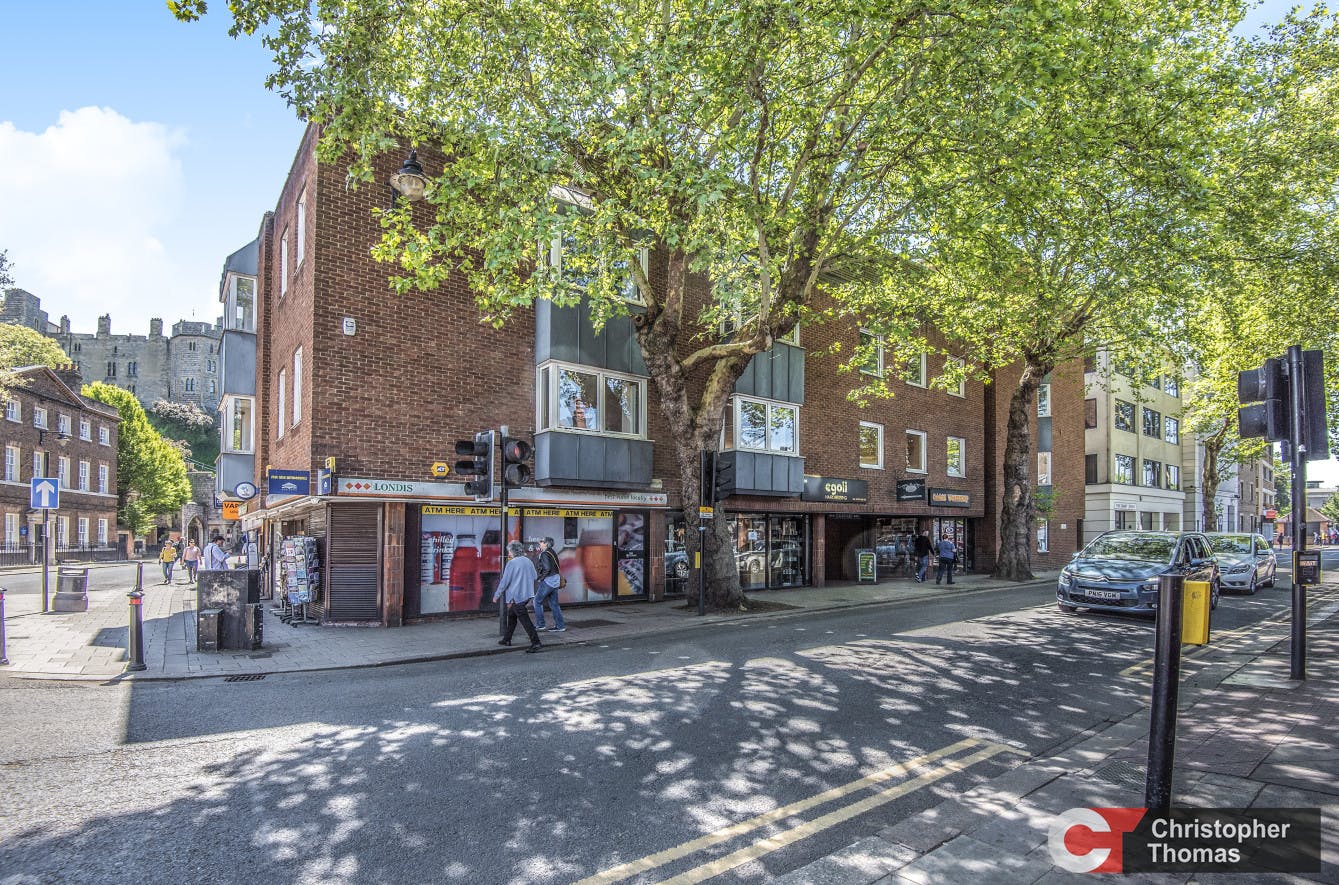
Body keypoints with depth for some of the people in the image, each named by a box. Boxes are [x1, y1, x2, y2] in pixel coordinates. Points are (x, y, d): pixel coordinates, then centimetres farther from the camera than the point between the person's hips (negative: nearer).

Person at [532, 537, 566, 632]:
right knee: (554, 603, 11)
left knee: (537, 601, 5)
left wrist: (540, 578, -10)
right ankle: (560, 626, 10)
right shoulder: (553, 552, 13)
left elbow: (547, 568, -23)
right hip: (555, 581, 9)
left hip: (548, 580, -9)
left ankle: (540, 625, 9)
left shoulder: (544, 554, -14)